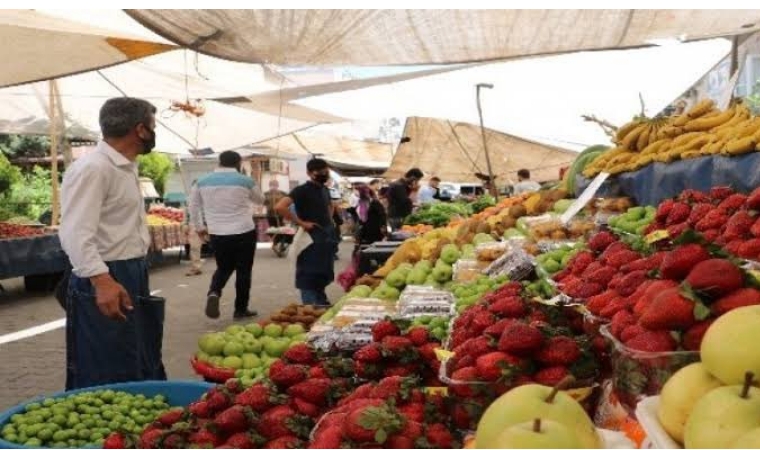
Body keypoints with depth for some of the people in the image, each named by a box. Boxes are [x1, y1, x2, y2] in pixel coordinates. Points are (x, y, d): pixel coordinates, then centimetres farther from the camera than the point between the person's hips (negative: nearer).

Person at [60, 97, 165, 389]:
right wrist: (101, 280, -37)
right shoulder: (92, 168, -17)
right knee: (105, 382, -2)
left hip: (132, 278, 10)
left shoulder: (126, 168, 15)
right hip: (105, 283, -10)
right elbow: (76, 233, -27)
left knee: (144, 370, 19)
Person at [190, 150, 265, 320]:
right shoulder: (245, 181, -4)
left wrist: (199, 227, 23)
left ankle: (214, 292, -8)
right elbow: (260, 200, 13)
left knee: (223, 268, 19)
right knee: (243, 270, 9)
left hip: (217, 234, 3)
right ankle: (241, 309, 13)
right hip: (244, 232, -3)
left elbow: (193, 206, 12)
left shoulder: (203, 181, 4)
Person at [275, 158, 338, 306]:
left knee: (323, 275, 16)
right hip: (311, 238, -8)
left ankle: (322, 305, 29)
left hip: (327, 237, 8)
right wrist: (301, 223, -21)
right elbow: (280, 207, -26)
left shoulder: (325, 190, 12)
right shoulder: (302, 190, -13)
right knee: (309, 277, -4)